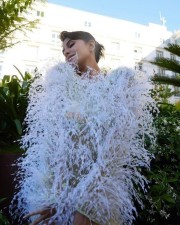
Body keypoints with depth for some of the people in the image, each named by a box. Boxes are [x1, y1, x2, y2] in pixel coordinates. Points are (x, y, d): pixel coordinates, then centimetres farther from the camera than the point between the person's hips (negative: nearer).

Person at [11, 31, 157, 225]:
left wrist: (84, 201, -21)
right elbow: (51, 138, -3)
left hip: (98, 191, -2)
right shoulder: (60, 78, 7)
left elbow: (113, 146, -13)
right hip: (54, 185, 3)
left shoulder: (121, 80, -2)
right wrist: (49, 194, -15)